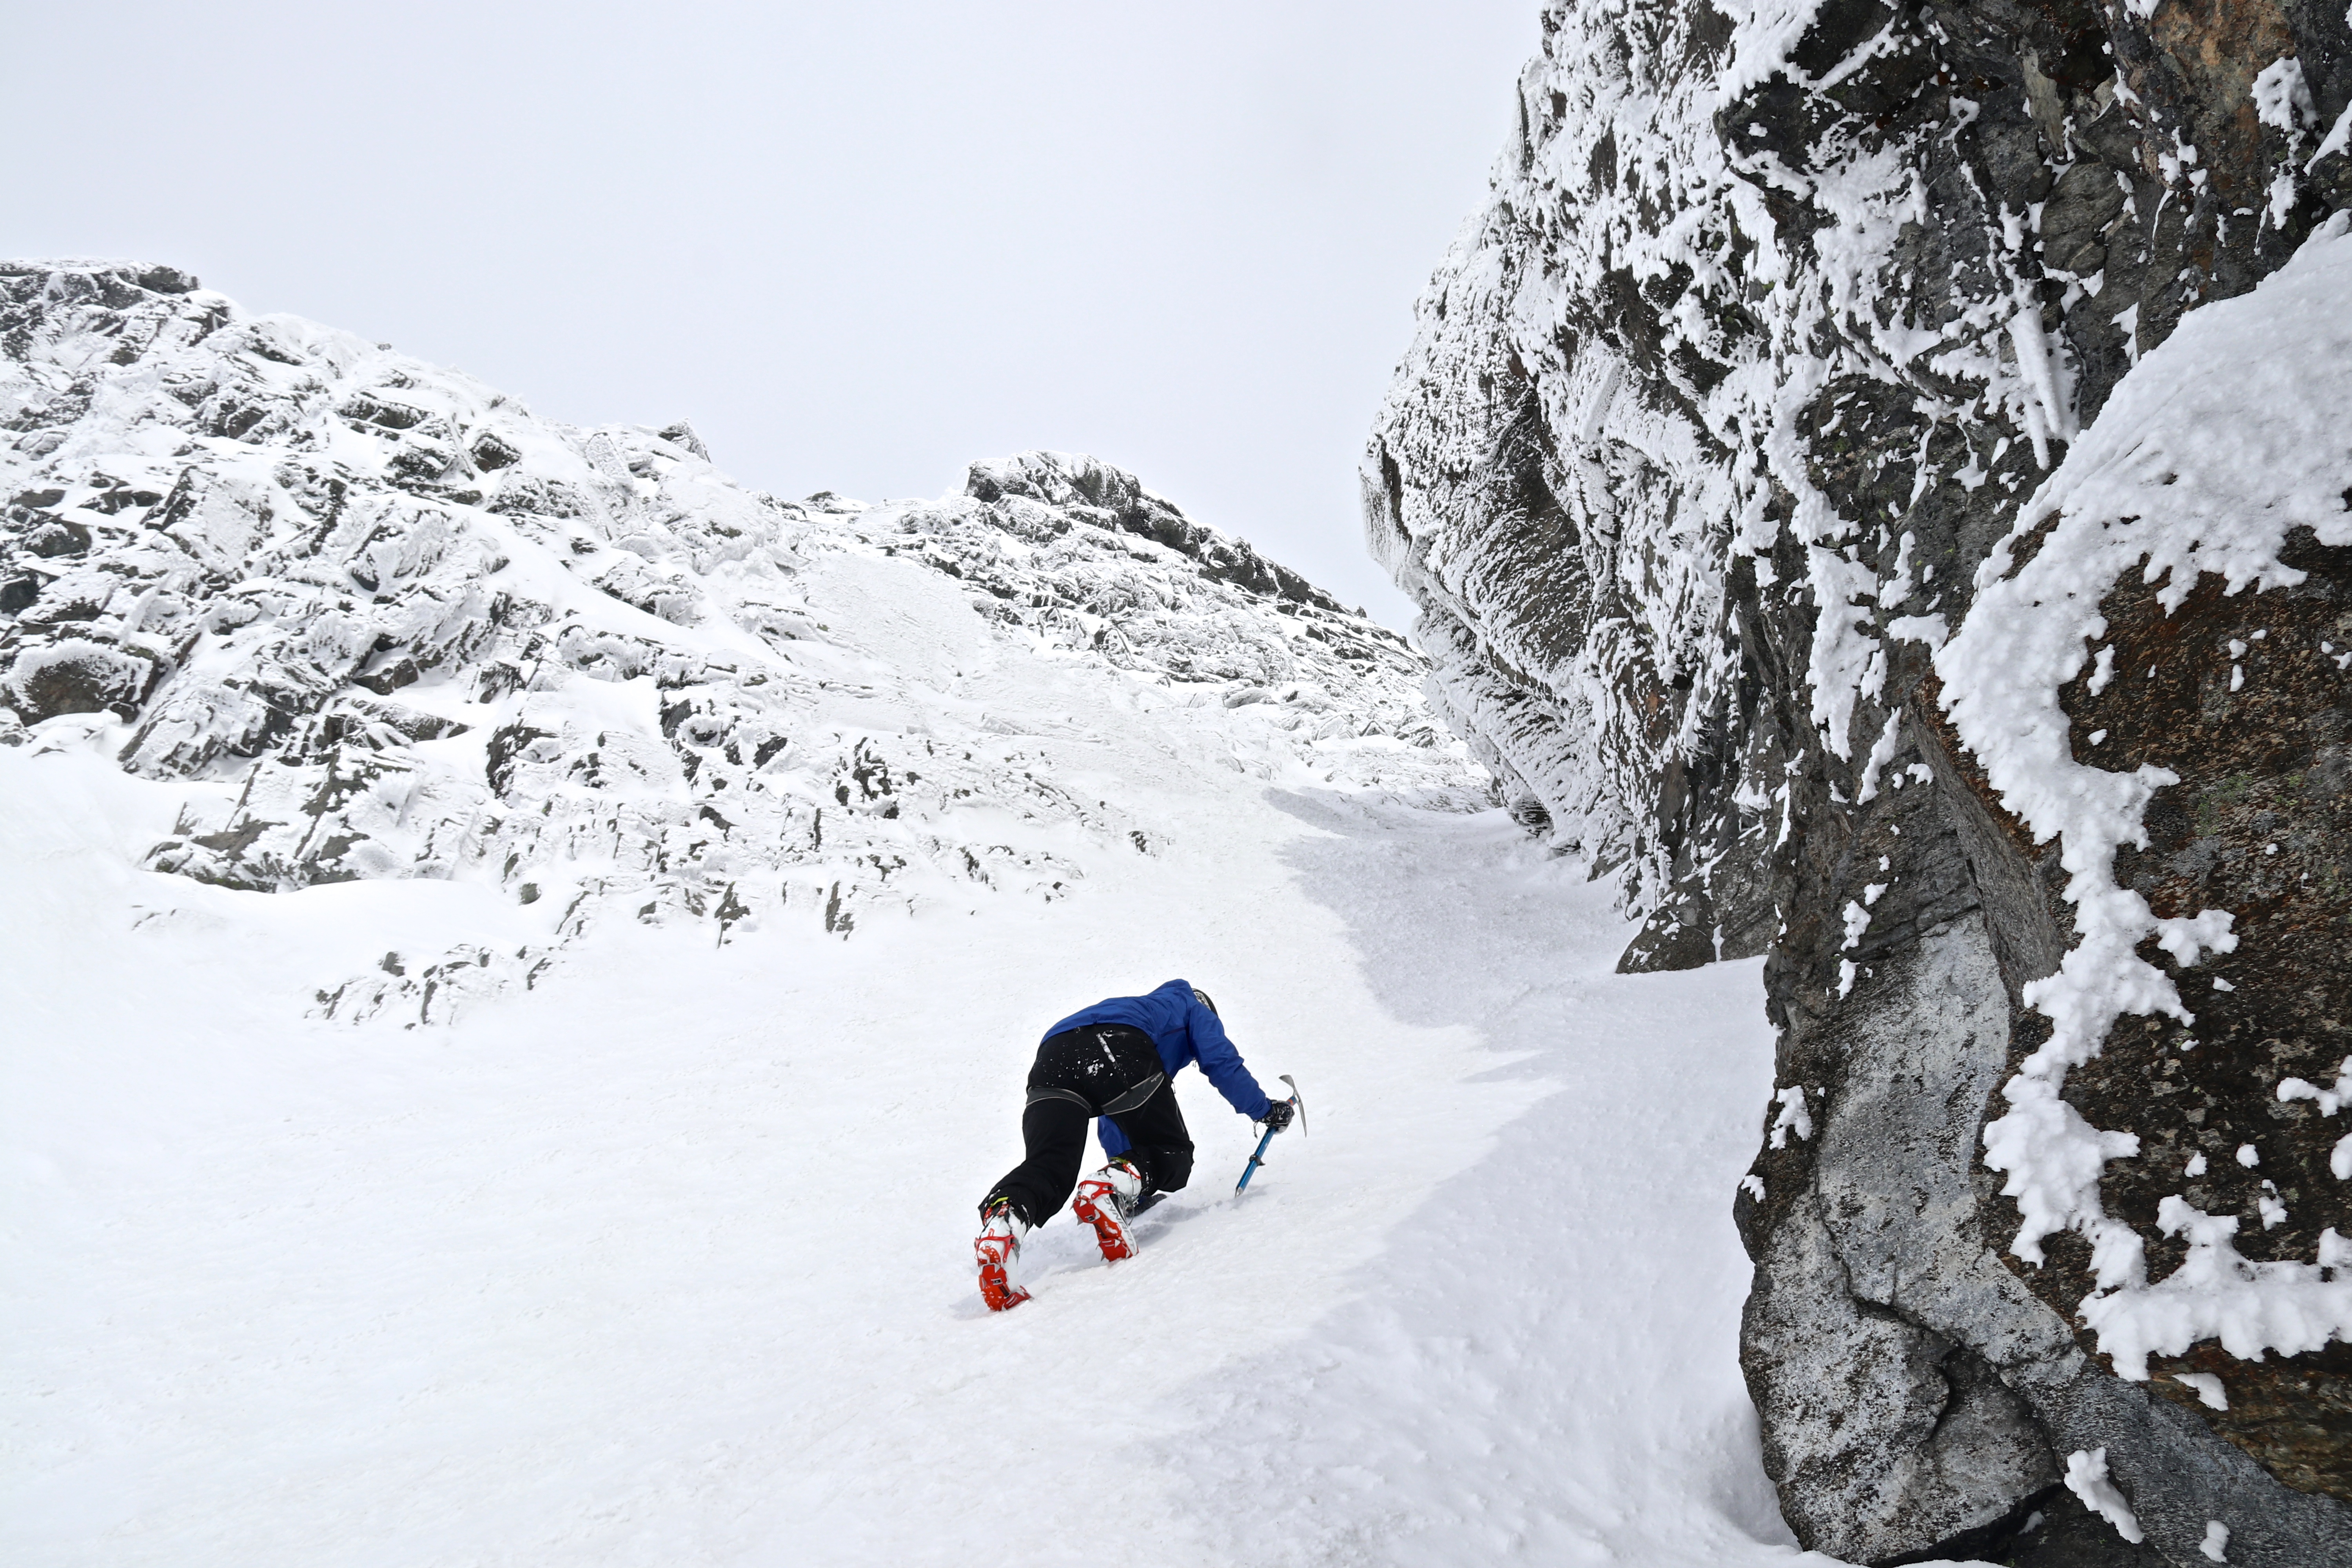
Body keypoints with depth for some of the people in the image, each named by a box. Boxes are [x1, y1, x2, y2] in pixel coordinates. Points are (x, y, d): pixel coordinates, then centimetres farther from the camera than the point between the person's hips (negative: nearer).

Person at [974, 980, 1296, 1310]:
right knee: (1171, 1157, 10)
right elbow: (1222, 1063, 21)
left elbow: (1111, 1124, 50)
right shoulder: (1194, 1009, 37)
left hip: (1053, 1052, 5)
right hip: (1119, 1050, -5)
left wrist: (1130, 1176, 56)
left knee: (1049, 1167, -4)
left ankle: (1005, 1217, -37)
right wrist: (1266, 1110, 36)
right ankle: (1114, 1186, -21)